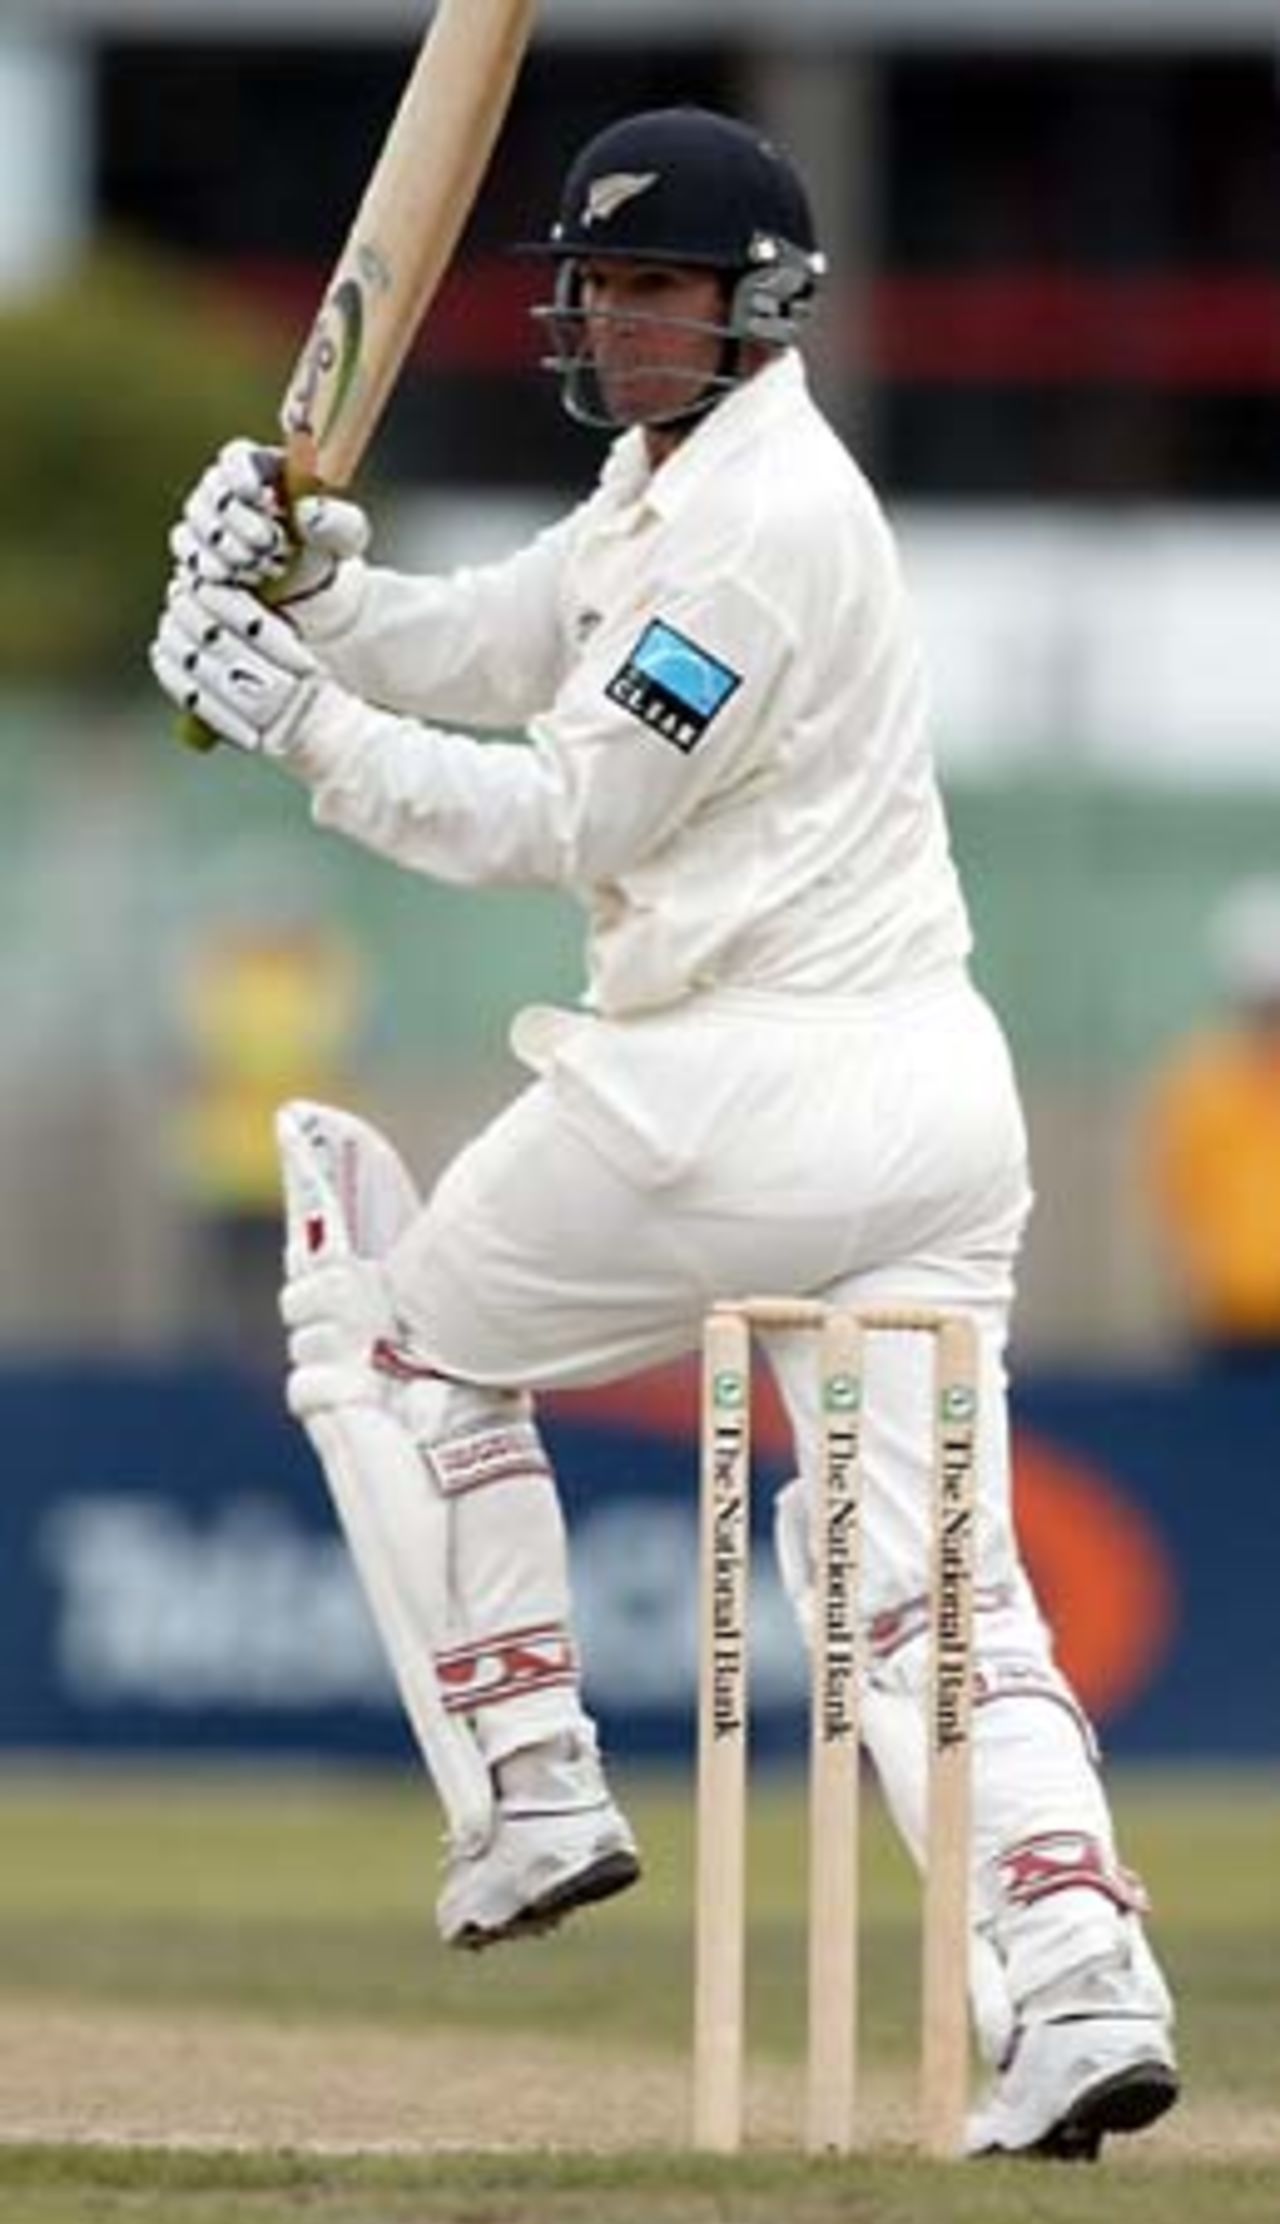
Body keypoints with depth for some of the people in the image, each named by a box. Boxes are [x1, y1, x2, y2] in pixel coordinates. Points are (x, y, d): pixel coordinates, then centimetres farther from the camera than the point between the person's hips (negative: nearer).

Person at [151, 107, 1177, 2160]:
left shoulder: (757, 521, -14)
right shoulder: (672, 477, 17)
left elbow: (557, 818, -15)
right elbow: (479, 657, 18)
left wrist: (301, 724, -13)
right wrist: (309, 578, 1)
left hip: (734, 1098, -9)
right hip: (934, 1090, 9)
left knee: (414, 1335, 15)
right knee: (930, 1580, 1)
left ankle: (536, 1790, 12)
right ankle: (1078, 1977, -16)